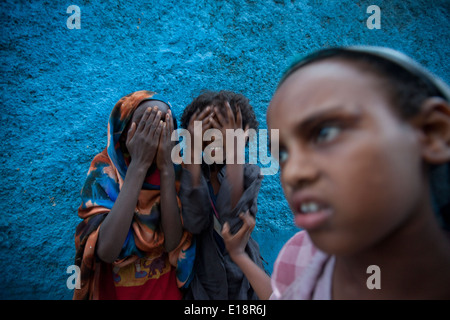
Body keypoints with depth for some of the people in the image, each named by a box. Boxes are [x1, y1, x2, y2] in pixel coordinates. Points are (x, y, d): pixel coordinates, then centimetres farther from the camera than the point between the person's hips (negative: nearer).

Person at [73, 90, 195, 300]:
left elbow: (173, 243, -23)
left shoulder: (177, 170, -12)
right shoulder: (105, 170, -17)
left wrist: (166, 167, -29)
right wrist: (139, 165, -31)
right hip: (116, 288, -1)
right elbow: (106, 251, -31)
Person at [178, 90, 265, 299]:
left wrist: (234, 150, -31)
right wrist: (193, 150, -31)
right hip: (199, 281, -1)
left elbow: (234, 222, -28)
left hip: (242, 280, 1)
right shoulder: (187, 172, -10)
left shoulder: (250, 174, -8)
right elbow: (194, 223, -29)